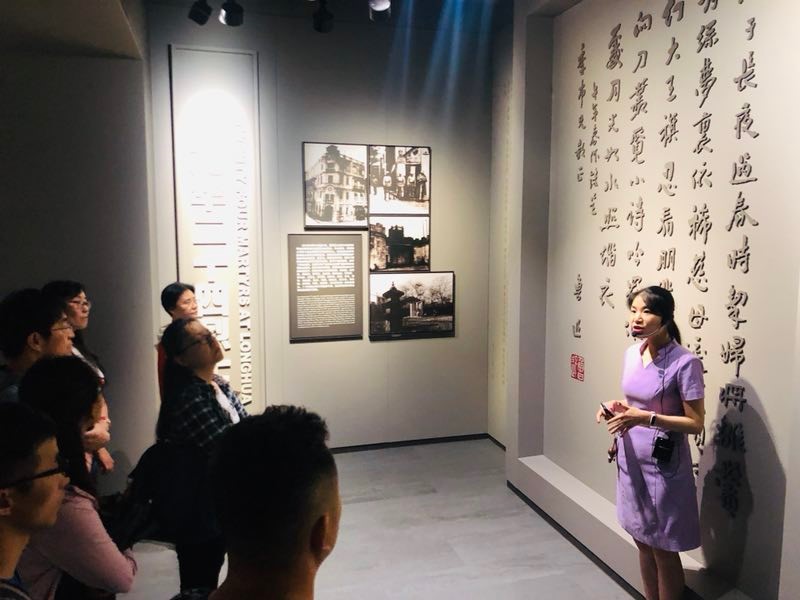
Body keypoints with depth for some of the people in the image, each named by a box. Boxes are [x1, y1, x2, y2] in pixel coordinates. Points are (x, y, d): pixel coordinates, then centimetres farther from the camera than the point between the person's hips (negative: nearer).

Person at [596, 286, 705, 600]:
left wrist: (647, 418, -27)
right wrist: (617, 406, -5)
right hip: (631, 459, 6)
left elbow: (695, 423, -15)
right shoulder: (632, 353, 2)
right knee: (643, 543, 20)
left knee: (663, 550, 9)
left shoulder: (685, 362, -19)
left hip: (663, 464, -6)